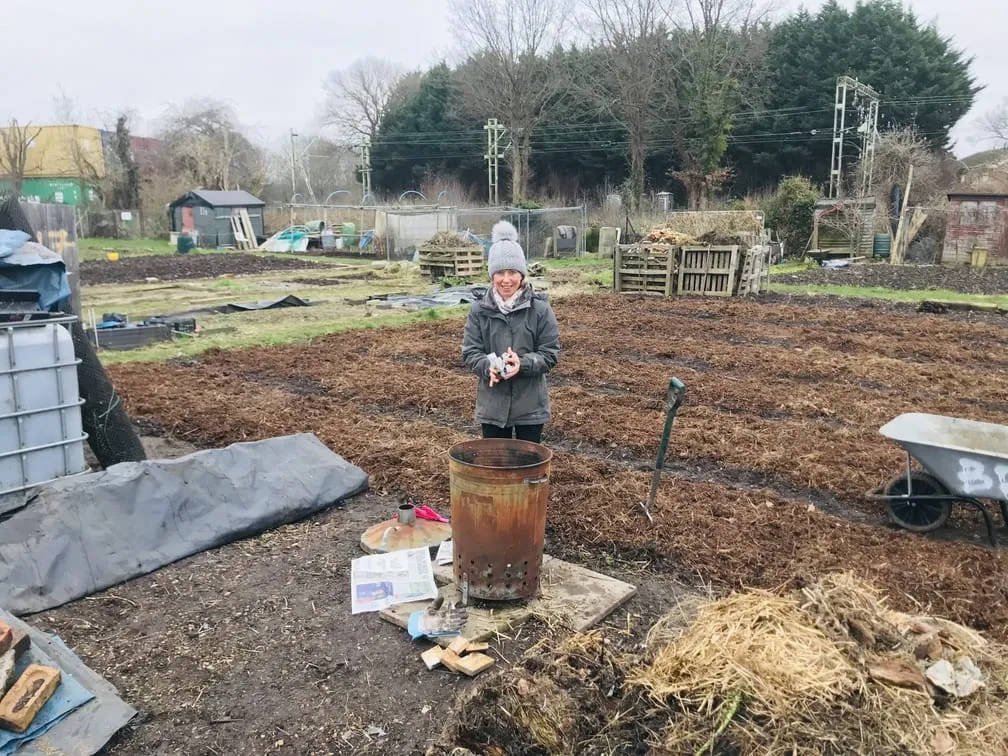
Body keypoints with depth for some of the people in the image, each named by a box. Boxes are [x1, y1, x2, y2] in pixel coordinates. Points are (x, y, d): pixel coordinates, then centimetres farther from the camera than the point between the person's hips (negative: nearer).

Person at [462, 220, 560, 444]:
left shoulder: (539, 308, -8)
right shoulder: (479, 310, -3)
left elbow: (551, 353, -6)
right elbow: (470, 352, -2)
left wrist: (522, 364, -24)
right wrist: (488, 366, -23)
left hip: (530, 403, -1)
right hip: (492, 403, 1)